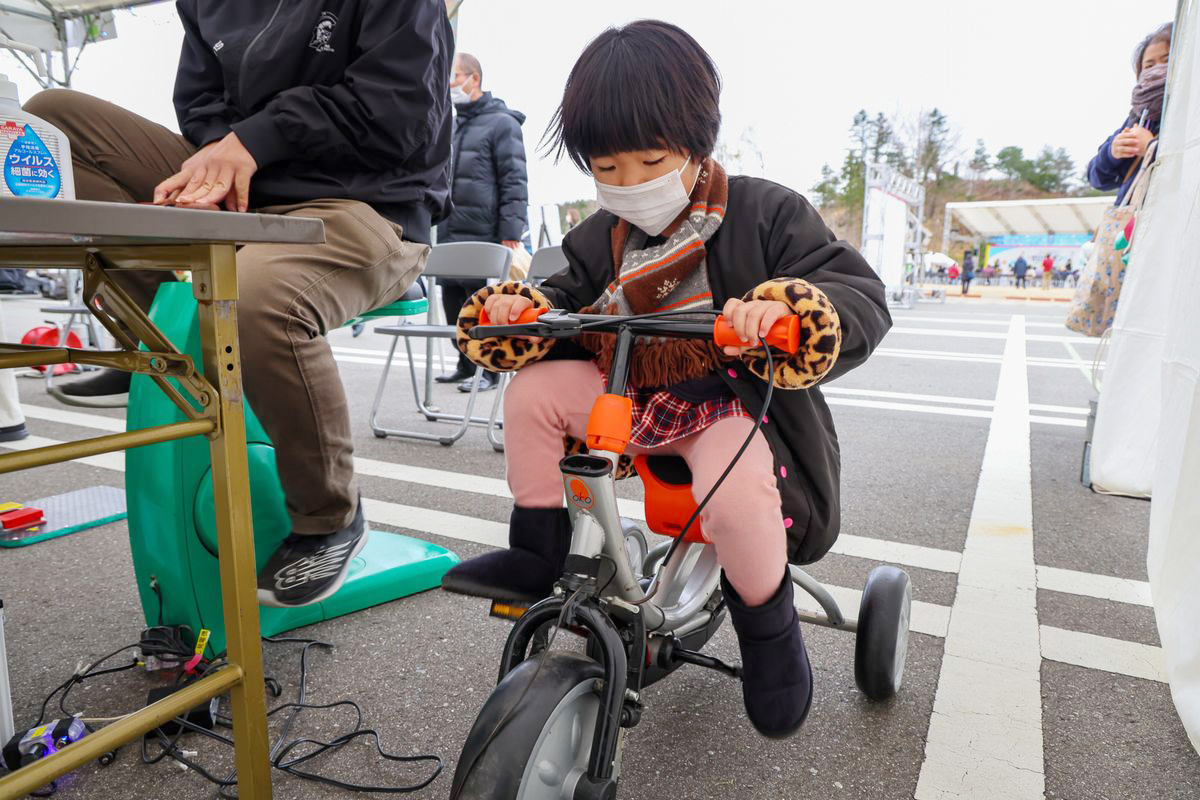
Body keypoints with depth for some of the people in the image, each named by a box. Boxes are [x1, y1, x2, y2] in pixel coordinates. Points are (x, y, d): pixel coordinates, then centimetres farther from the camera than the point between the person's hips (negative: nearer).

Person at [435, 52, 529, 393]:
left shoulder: (501, 123, -3)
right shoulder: (452, 125, 20)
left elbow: (514, 183, -11)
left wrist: (510, 234, -17)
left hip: (483, 237, -8)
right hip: (448, 236, 8)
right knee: (452, 303, 11)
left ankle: (491, 371, 9)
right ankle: (465, 365, 24)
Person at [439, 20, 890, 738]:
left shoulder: (765, 213, -9)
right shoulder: (601, 238, 8)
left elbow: (863, 301, -16)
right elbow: (568, 303, 15)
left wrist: (784, 309, -39)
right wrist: (518, 309, -10)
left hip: (732, 402, -5)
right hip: (630, 398, 6)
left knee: (734, 492, -35)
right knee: (533, 391, -12)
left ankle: (768, 624, -1)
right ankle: (536, 555, 6)